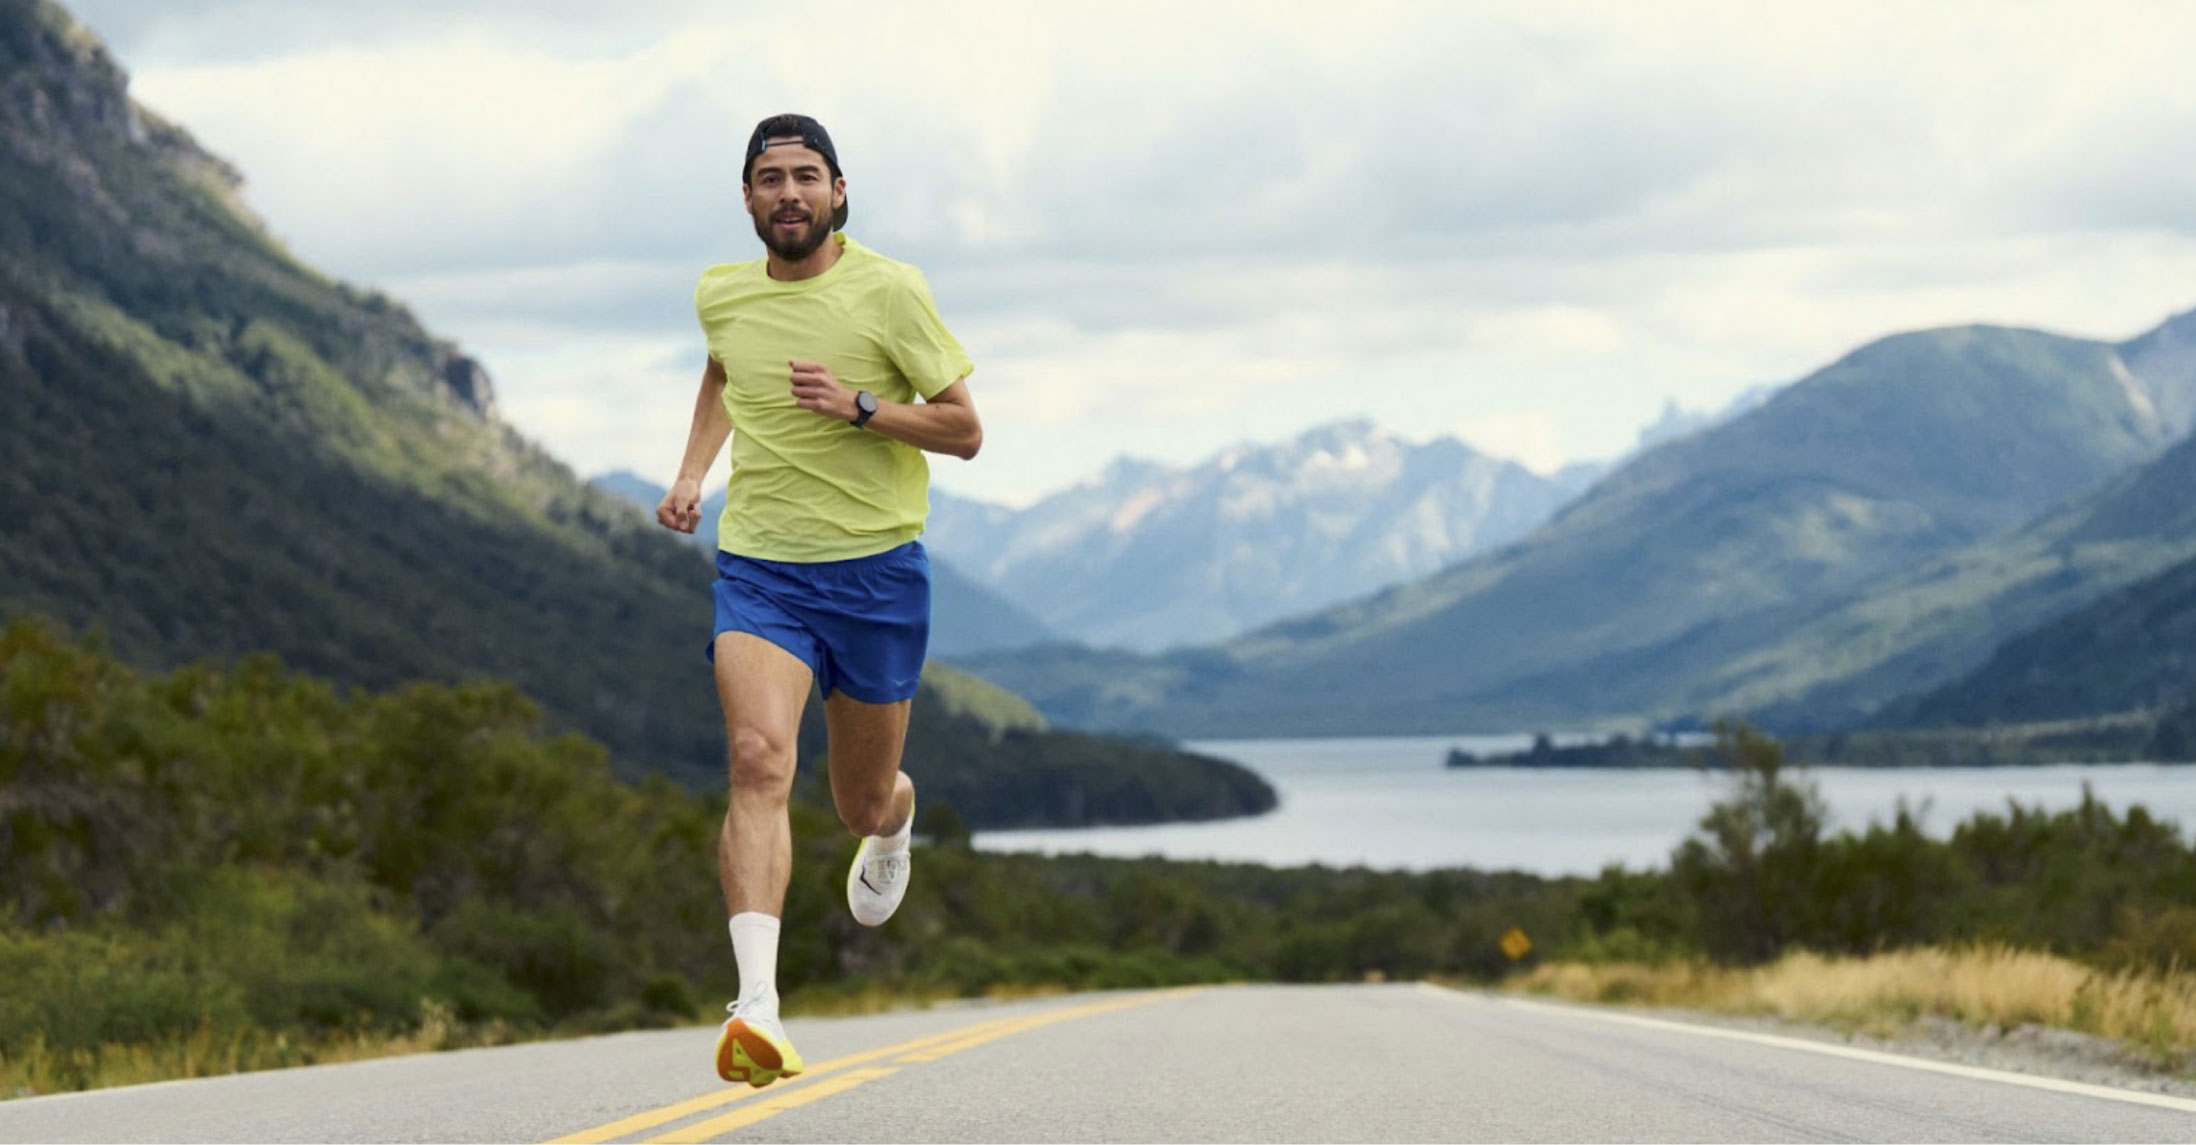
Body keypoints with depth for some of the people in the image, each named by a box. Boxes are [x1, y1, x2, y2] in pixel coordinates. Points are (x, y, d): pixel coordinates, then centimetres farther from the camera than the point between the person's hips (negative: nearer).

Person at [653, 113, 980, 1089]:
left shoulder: (889, 291, -7)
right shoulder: (720, 295, 5)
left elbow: (964, 430, -4)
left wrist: (862, 407, -19)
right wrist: (692, 472, 15)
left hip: (878, 569, -1)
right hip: (758, 568, 1)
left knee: (863, 803, 13)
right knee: (759, 759, -25)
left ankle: (894, 826, 55)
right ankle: (758, 1006, -36)